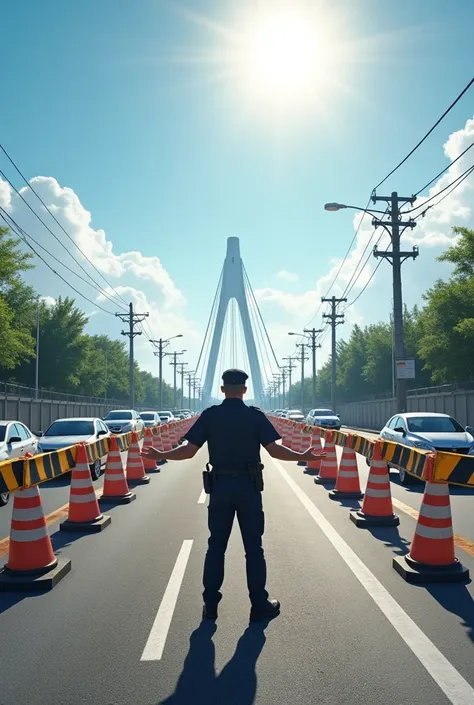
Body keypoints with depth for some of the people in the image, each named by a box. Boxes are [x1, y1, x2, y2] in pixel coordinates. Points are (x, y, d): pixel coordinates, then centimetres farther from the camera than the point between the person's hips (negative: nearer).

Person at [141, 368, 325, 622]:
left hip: (220, 486, 1)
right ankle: (259, 605, 12)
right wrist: (303, 456, 1)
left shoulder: (209, 415, -1)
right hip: (249, 487, -1)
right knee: (253, 547, 7)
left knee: (216, 546, 11)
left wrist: (160, 455, 8)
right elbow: (274, 450, -9)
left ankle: (210, 604, 15)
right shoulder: (256, 416, -4)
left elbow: (189, 450, -4)